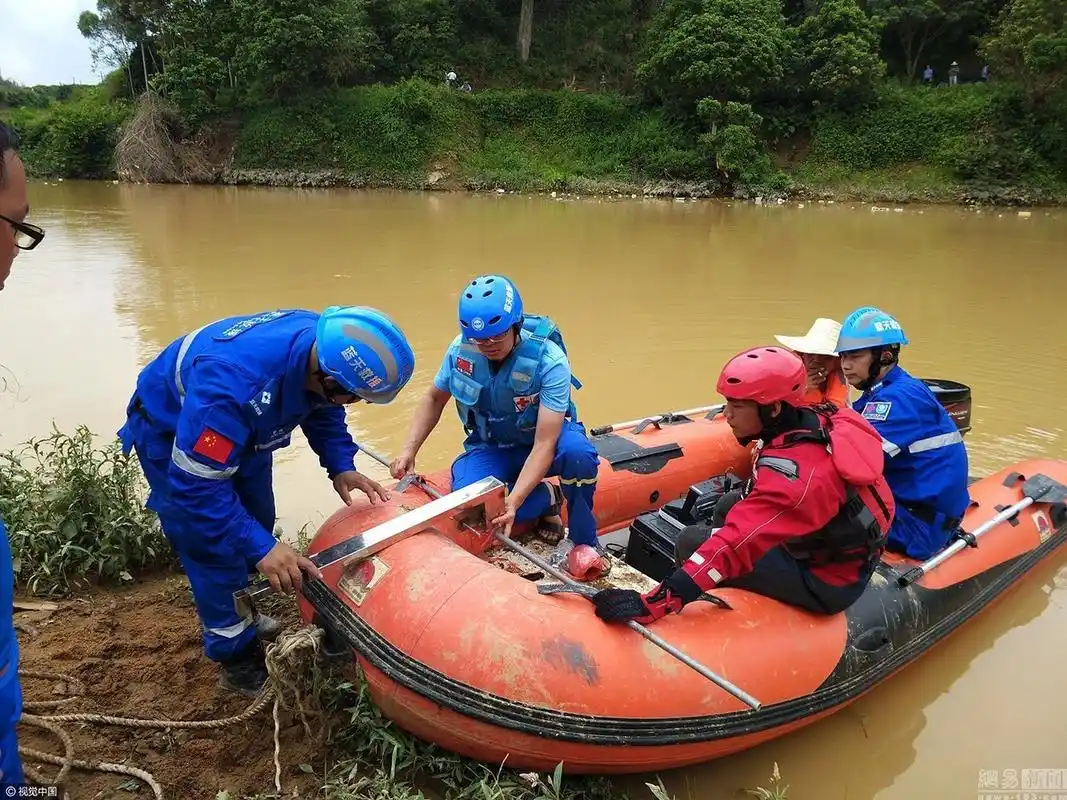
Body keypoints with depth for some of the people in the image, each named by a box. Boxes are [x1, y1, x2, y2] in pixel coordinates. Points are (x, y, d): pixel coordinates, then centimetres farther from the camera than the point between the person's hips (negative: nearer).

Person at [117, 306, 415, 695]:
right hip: (171, 432, -7)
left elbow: (322, 410, -3)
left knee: (256, 520, 16)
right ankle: (237, 660, 14)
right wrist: (261, 548, -39)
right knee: (215, 549, -5)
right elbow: (194, 484, -38)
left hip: (241, 426, 7)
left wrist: (341, 466, -15)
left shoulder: (325, 343, -25)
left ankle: (238, 615, 39)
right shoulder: (236, 384, -46)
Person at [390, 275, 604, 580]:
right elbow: (434, 399, 4)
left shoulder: (549, 360, -28)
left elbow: (544, 444, -32)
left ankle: (583, 541, -13)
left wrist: (514, 501, -43)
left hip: (544, 437, -3)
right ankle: (549, 498, -1)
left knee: (577, 452, -39)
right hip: (490, 448, 3)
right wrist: (409, 450, -9)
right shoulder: (461, 349, -15)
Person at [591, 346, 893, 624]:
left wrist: (651, 604, -43)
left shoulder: (794, 471, -33)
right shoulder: (821, 419, -9)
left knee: (693, 541, -12)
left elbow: (735, 547, -40)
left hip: (825, 580, -9)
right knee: (728, 507, 19)